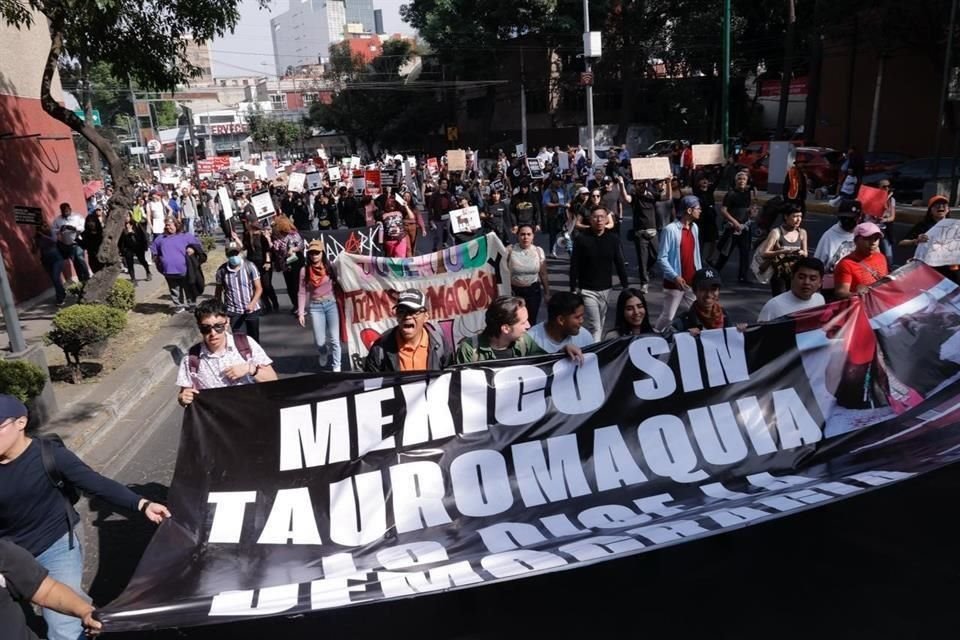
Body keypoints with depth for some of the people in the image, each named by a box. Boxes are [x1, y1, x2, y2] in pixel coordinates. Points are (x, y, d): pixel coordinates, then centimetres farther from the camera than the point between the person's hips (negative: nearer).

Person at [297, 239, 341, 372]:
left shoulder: (329, 267, -2)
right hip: (315, 307, 0)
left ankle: (336, 367, 11)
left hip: (331, 304, 0)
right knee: (320, 341, 2)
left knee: (334, 339, -4)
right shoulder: (305, 270, -1)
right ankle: (324, 355, 38)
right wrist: (301, 312, -4)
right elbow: (302, 292, 0)